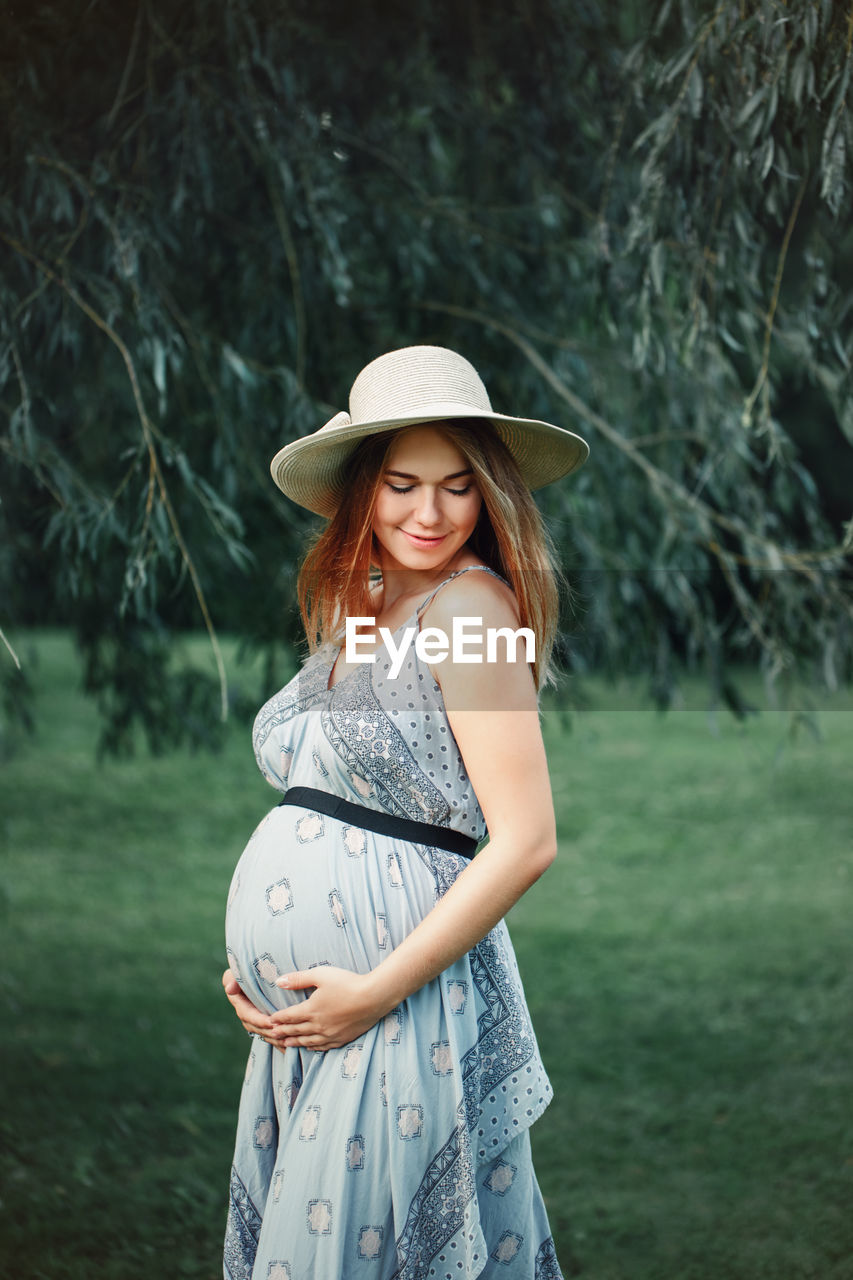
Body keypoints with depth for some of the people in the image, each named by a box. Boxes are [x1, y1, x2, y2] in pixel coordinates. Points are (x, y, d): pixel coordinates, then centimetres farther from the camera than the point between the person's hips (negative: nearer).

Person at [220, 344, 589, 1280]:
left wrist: (377, 991, -17)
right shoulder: (357, 608, 13)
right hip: (298, 1004, 8)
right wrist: (251, 963, 7)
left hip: (403, 1001, -8)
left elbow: (526, 842, -17)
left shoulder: (470, 606, -12)